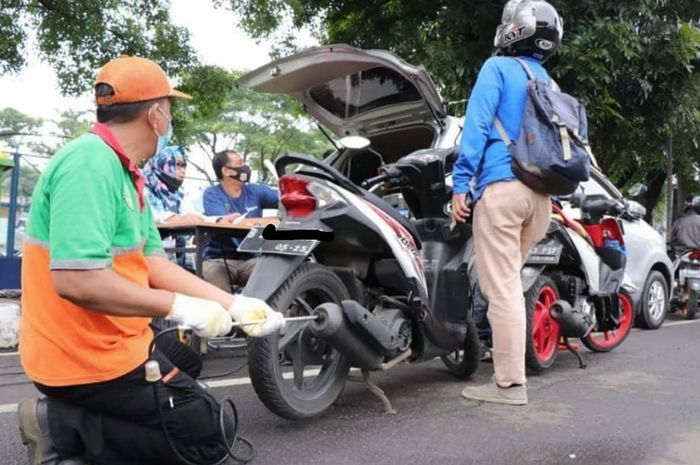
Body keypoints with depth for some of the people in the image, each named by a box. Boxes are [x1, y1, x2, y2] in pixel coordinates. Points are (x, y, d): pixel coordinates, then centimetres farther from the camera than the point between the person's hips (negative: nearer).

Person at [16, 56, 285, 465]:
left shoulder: (122, 170, 8)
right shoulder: (91, 163, -23)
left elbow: (153, 262, 7)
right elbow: (75, 280, -32)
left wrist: (234, 304, 4)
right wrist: (178, 306, -24)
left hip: (105, 342, 9)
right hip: (88, 358, -9)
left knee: (185, 359, 33)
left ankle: (76, 415, 13)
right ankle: (63, 426, -4)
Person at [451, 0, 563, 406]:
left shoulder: (498, 68, 3)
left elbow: (477, 125, -8)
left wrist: (461, 183, -10)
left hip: (502, 186, -7)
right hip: (542, 194, 7)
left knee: (501, 286, -6)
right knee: (510, 280, 18)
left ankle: (510, 382, -3)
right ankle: (510, 370, 24)